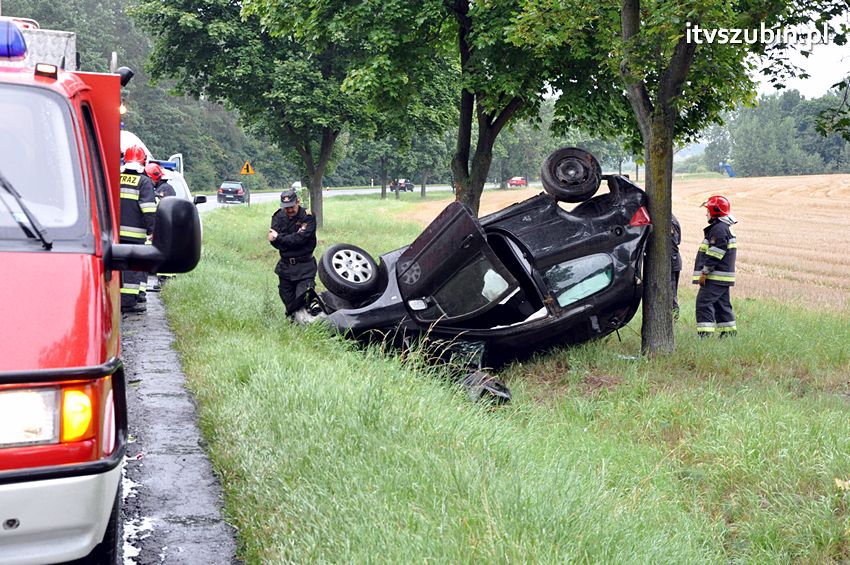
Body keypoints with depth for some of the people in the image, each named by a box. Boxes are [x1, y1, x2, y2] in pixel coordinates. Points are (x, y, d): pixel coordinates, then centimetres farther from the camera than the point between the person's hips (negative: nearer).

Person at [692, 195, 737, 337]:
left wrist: (704, 272, -19)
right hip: (722, 277, 11)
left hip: (716, 277, -11)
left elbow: (714, 255, -21)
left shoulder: (719, 229, -16)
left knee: (704, 302, -12)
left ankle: (705, 334, -17)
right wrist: (705, 272, 23)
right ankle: (729, 332, 19)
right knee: (722, 304, 15)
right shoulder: (726, 228, 20)